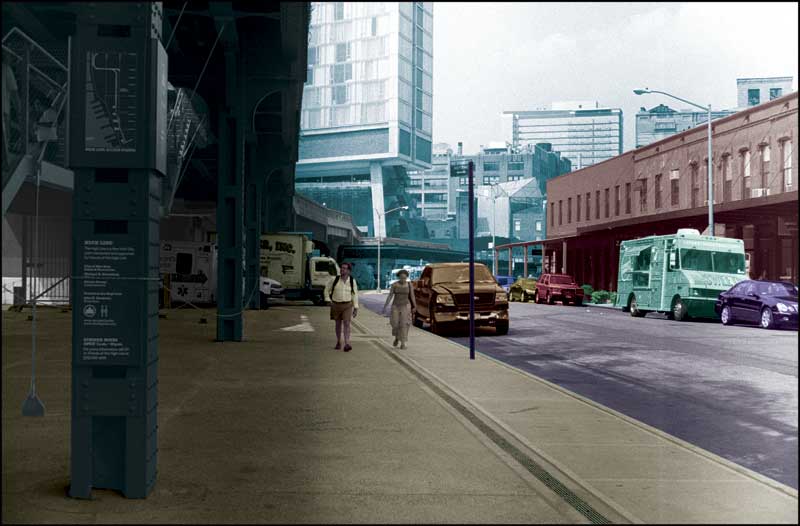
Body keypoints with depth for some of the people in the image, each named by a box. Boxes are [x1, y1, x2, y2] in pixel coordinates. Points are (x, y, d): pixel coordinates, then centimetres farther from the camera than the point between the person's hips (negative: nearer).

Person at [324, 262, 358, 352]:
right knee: (338, 324, 11)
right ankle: (338, 343, 29)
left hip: (347, 305, -1)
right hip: (336, 305, 1)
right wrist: (328, 300, -2)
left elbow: (355, 295, 0)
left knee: (346, 324, -14)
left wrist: (356, 308, -2)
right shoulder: (334, 279, -6)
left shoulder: (352, 281, -5)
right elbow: (327, 289, 7)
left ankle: (347, 345, -21)